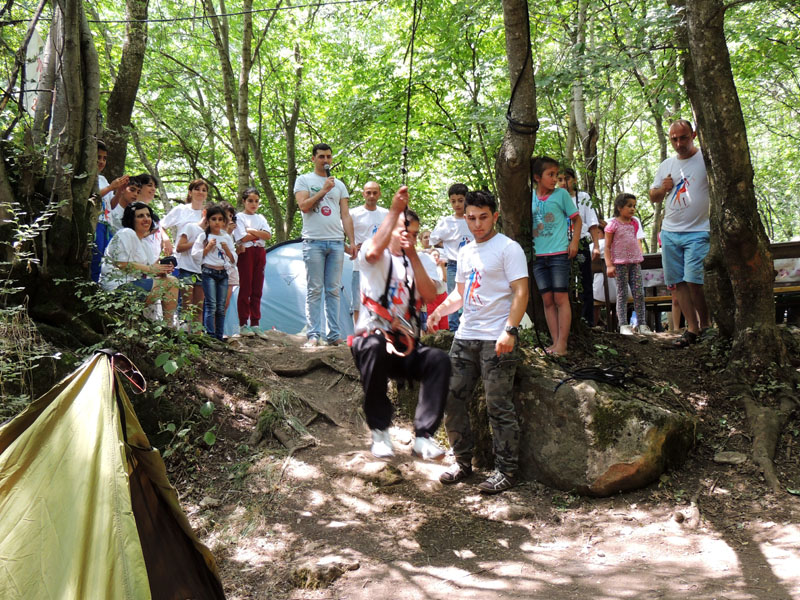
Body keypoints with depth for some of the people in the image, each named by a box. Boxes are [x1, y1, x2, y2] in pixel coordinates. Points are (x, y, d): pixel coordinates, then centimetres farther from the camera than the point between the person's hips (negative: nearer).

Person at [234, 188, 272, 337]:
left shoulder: (260, 218, 17)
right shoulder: (239, 217, 1)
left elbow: (268, 235, 0)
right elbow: (243, 237, -13)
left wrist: (251, 231, -9)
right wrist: (260, 234, -3)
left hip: (260, 253, 5)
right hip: (246, 252, -5)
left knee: (257, 290, 5)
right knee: (245, 289, -5)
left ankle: (255, 324, 9)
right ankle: (243, 325, -2)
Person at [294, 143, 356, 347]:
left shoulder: (339, 185, 19)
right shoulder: (304, 180, 8)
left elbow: (345, 215, 15)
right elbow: (304, 205, -8)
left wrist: (352, 241, 6)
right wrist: (324, 190, -8)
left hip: (336, 242, 3)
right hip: (314, 242, -3)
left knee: (333, 290, 3)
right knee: (314, 290, -4)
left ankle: (335, 334, 5)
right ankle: (313, 334, -3)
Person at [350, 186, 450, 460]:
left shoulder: (419, 262, 16)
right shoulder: (379, 257, 5)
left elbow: (430, 296, -4)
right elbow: (374, 251, -24)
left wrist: (413, 255, -9)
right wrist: (395, 210, -20)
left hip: (407, 347, 4)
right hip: (371, 338, -3)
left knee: (439, 360, -27)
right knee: (375, 347, -39)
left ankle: (423, 435, -21)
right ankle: (380, 432, -24)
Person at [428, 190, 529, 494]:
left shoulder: (508, 248, -5)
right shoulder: (465, 252, 18)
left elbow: (521, 292, -12)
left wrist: (510, 330, -23)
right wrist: (441, 309, 5)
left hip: (496, 340, -7)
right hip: (465, 336, 8)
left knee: (499, 407, -3)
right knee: (451, 400, 7)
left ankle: (506, 470, 9)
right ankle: (463, 461, 21)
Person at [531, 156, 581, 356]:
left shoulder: (561, 194, 0)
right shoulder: (530, 197, 8)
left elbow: (577, 219, 6)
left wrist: (574, 242, -7)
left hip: (559, 254, -3)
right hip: (538, 255, 4)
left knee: (561, 298, -5)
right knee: (547, 300, 5)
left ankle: (562, 343, -3)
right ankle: (555, 342, 9)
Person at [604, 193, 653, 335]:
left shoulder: (634, 223, 12)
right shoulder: (613, 224, -6)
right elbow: (607, 246, -5)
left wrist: (640, 255, 15)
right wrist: (609, 265, -11)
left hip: (635, 262, 5)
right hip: (620, 263, -5)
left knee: (639, 294, 2)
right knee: (622, 294, -1)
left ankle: (641, 324, 7)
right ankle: (623, 325, 2)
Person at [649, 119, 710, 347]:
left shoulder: (706, 158, -3)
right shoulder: (666, 165, 15)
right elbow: (653, 197, 21)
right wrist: (663, 189, -1)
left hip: (698, 232, -6)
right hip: (669, 232, 6)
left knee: (694, 281, -13)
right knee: (677, 281, 4)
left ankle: (705, 325, 3)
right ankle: (692, 328, 11)